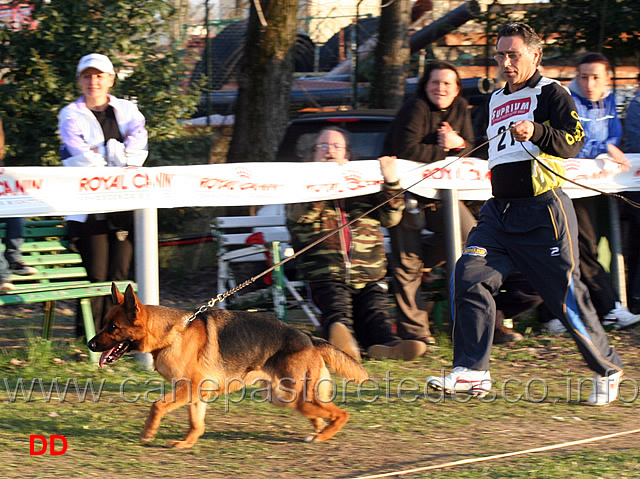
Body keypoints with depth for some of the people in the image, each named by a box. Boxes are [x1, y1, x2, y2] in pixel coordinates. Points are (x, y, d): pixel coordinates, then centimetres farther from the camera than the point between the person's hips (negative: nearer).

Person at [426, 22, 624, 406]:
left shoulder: (551, 93, -2)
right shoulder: (496, 100, 21)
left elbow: (574, 141, -17)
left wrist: (536, 132, -31)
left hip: (544, 213, -7)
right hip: (499, 212, 7)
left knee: (567, 297, -3)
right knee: (469, 275, -13)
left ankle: (608, 369, 16)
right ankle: (473, 372, -13)